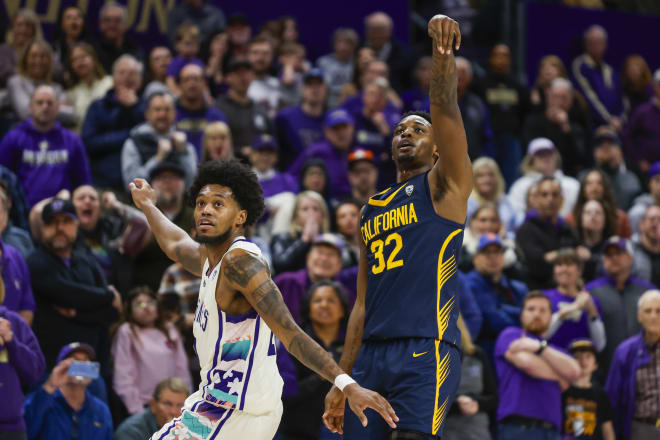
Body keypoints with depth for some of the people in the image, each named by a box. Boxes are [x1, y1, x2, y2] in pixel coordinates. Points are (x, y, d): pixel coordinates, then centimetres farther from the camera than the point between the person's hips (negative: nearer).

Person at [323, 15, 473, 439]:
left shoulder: (443, 184, 8)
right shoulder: (372, 210, 24)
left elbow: (446, 110, -11)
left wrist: (443, 54, -28)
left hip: (427, 351, -6)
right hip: (372, 354, 6)